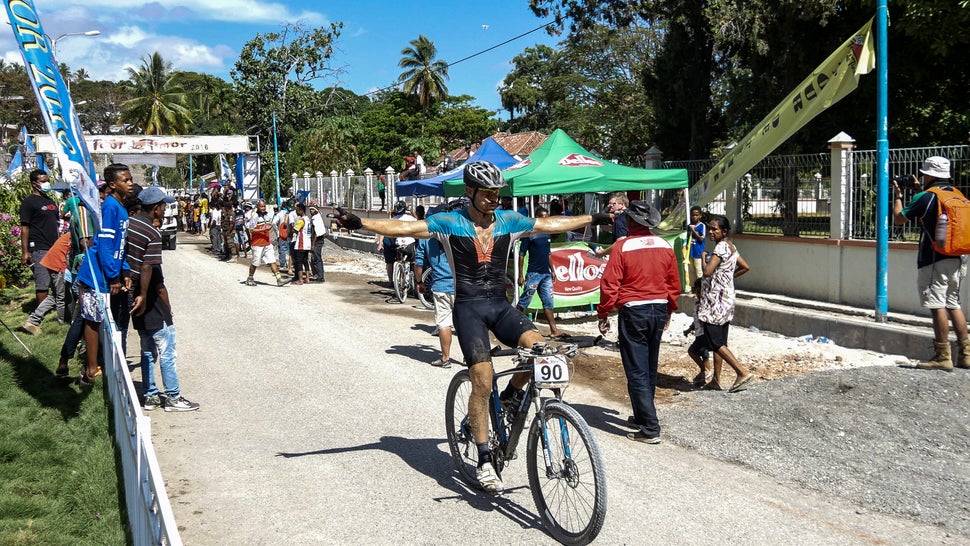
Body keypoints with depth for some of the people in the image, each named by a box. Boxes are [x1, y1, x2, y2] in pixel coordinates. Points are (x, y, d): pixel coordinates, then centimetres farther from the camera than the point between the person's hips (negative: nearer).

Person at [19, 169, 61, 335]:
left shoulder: (50, 201, 18)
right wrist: (24, 251, -16)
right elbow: (24, 227, -10)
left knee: (59, 285, 7)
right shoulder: (30, 202, -6)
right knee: (43, 285, -7)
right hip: (39, 250, -8)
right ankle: (36, 320, 2)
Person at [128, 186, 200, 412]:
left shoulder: (128, 224, 5)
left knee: (147, 350, 17)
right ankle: (173, 397, 6)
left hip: (134, 294, 9)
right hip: (150, 300, -8)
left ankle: (150, 396, 22)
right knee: (166, 350, 1)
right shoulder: (152, 234, -19)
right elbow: (149, 271, -22)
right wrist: (167, 307, -15)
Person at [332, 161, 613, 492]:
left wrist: (593, 219, 18)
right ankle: (484, 461, 0)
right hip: (469, 308, -3)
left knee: (537, 347, -24)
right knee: (482, 382, -12)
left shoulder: (509, 221, 6)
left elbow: (552, 224, 14)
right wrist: (359, 223, -24)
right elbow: (405, 228, -13)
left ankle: (512, 396, 7)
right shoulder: (450, 223, -5)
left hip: (500, 305, 4)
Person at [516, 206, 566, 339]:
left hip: (546, 274, 7)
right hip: (533, 273, -7)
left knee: (548, 303, 6)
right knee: (524, 302, -1)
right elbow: (521, 255, -9)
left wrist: (552, 270, 17)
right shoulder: (529, 234, -8)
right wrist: (521, 275, -12)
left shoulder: (547, 234, 12)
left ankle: (554, 330, 7)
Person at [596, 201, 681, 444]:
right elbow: (674, 283, 11)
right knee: (650, 369, 18)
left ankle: (650, 429, -5)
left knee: (637, 372, -2)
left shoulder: (622, 246, -11)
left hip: (633, 313, -6)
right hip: (659, 310, 6)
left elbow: (610, 284, -13)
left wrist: (603, 314, -3)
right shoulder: (665, 246, 4)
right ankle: (642, 416, 32)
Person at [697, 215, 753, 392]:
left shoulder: (721, 247, -16)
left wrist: (704, 256, -8)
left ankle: (743, 372, -13)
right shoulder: (731, 246, 12)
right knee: (720, 341, 13)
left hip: (715, 300, -10)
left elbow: (707, 272, -24)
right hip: (727, 298, 10)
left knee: (715, 342, -7)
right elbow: (745, 267, 21)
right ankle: (716, 380, 18)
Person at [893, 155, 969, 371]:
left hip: (936, 260, -8)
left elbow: (898, 218, -1)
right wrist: (921, 191, 31)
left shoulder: (926, 197, -10)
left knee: (937, 305, -6)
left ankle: (943, 357, -7)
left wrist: (898, 195, 15)